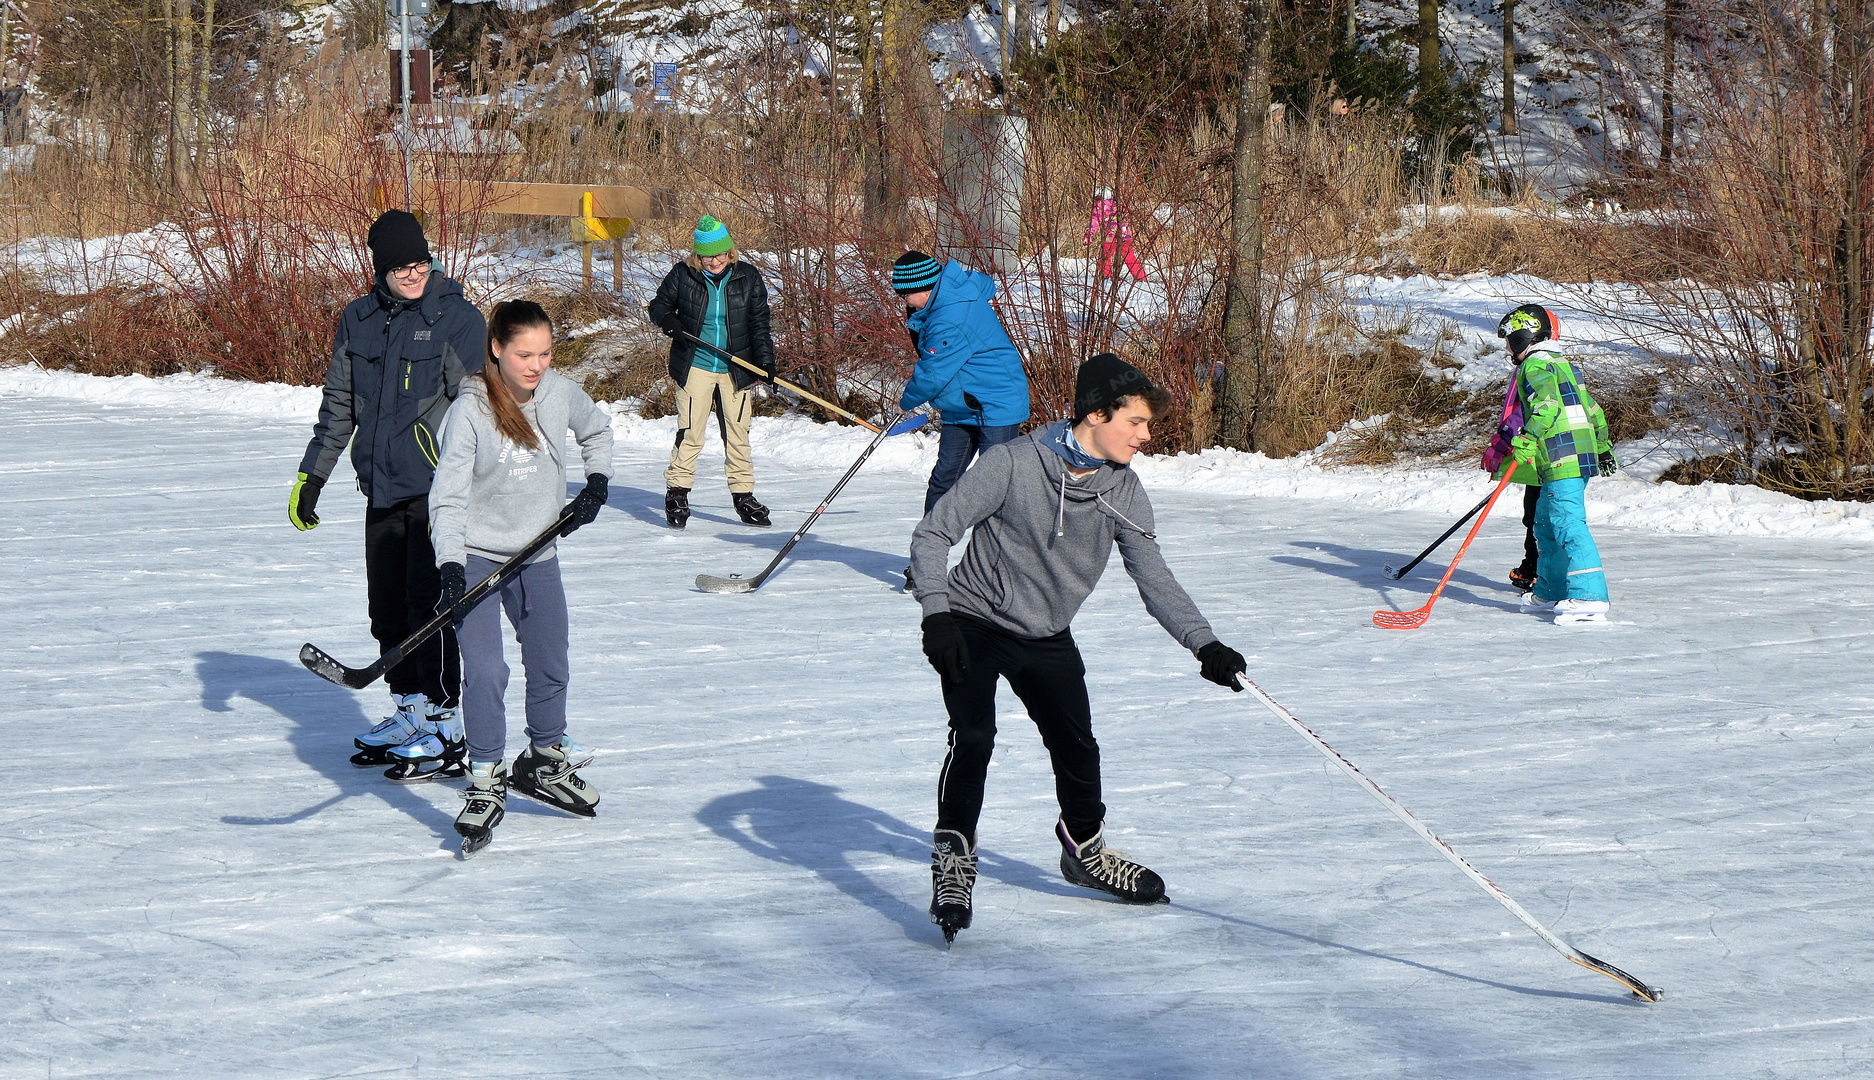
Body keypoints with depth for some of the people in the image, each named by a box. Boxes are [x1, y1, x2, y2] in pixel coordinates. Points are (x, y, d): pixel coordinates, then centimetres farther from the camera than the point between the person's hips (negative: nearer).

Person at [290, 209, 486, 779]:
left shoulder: (459, 318, -6)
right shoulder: (359, 320, 9)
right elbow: (338, 406, 17)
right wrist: (311, 477, 16)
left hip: (435, 488, -6)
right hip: (380, 487, 6)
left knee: (428, 603, -6)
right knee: (386, 605, 9)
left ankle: (444, 726, 0)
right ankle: (407, 711, 21)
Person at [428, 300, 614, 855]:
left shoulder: (560, 393, -5)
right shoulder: (469, 412, -19)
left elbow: (597, 430, 19)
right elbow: (448, 496, -20)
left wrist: (597, 482, 6)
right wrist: (449, 564, -31)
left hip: (538, 555, 5)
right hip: (478, 558, -5)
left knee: (551, 667, 15)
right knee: (486, 671, -17)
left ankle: (545, 763, 36)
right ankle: (486, 787, -9)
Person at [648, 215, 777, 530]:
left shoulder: (748, 277, 1)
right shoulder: (683, 276, -3)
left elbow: (759, 323, 4)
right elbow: (659, 304, 9)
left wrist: (765, 359, -6)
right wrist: (666, 319, -14)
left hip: (736, 371, 2)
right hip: (695, 368, -2)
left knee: (738, 434, 6)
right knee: (690, 433, -8)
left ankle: (743, 496, 15)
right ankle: (677, 493, 2)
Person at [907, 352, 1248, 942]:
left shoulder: (1124, 492, -7)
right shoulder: (1012, 465, -23)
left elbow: (1154, 578, -4)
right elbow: (933, 534, -18)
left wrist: (1204, 643, -16)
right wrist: (936, 615, -27)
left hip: (1047, 639, 5)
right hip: (975, 625, -5)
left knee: (1077, 749, 10)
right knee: (974, 736, -22)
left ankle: (1085, 851, 35)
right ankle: (953, 861, -11)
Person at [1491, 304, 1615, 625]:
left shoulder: (1536, 365, -6)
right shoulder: (1561, 364, 23)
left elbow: (1548, 404, -23)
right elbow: (1592, 408, 29)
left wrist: (1529, 437, -32)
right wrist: (1603, 447, 36)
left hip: (1563, 460, -10)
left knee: (1569, 525, -15)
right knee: (1546, 524, 19)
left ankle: (1590, 598, -22)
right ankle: (1551, 592, 28)